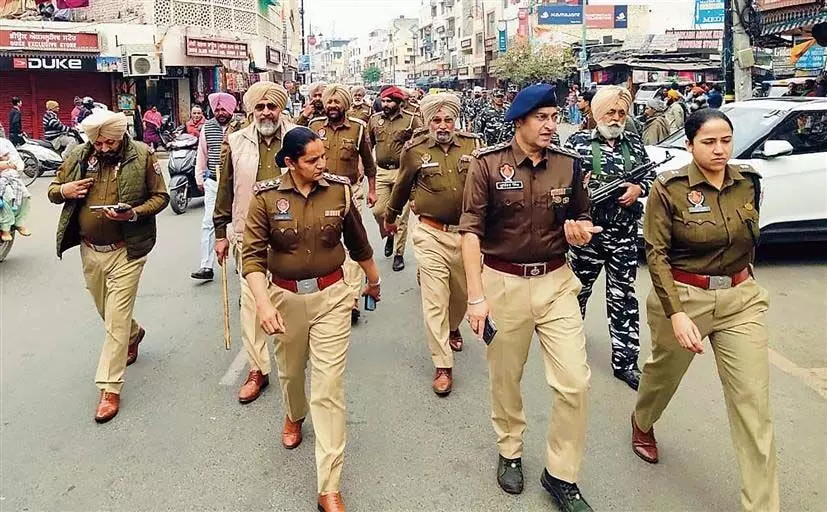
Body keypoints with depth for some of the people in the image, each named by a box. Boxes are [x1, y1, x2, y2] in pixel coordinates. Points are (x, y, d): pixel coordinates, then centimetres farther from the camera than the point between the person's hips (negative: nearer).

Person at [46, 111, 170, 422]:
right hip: (90, 250, 5)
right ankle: (134, 334, 54)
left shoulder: (142, 156, -7)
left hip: (126, 251, -5)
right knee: (106, 312, 22)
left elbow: (160, 197, -3)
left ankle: (110, 388, 4)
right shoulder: (78, 157, 3)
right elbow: (52, 191, 13)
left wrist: (134, 213, -21)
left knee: (116, 321, -4)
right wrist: (63, 190, -11)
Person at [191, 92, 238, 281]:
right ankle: (207, 267, 0)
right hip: (213, 181, 3)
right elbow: (201, 155, 13)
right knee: (208, 222, -2)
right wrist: (199, 178, 14)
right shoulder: (207, 127, 6)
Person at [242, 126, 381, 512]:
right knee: (290, 370, 24)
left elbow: (358, 241, 8)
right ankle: (294, 416, 61)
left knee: (329, 389, -4)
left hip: (330, 296, -1)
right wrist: (263, 302, -28)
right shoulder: (267, 197, -10)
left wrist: (374, 280, 21)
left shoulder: (339, 190, -7)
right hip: (285, 297, 1)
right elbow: (253, 255, -14)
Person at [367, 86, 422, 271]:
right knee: (378, 211, 1)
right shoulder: (374, 119, 7)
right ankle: (389, 236, 33)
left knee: (401, 215, 0)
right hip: (381, 171, 4)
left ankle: (399, 254, 11)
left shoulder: (411, 119, -5)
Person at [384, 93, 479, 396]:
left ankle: (453, 328, 51)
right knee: (434, 300, -4)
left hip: (466, 232, 3)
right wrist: (390, 217, 26)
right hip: (431, 235, -2)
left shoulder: (473, 144, -1)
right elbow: (402, 187, 13)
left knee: (462, 291, 19)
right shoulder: (415, 150, -3)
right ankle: (443, 366, 5)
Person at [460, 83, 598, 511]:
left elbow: (581, 217, 16)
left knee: (575, 381, -1)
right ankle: (510, 452, 39)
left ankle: (561, 474, 19)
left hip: (556, 280, 3)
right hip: (503, 282, -2)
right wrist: (476, 296, -15)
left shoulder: (568, 163, 2)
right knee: (505, 378, 13)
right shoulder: (487, 163, -8)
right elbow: (471, 232, -11)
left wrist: (580, 231, -9)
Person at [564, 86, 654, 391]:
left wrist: (639, 188, -6)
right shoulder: (578, 142, 0)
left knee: (623, 297, 5)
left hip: (625, 232, 2)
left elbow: (651, 175, 14)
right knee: (579, 288, 14)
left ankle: (625, 361, 13)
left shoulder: (633, 143, 10)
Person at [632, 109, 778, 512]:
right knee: (665, 371, 21)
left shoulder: (748, 183, 0)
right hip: (682, 296, -3)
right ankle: (642, 423, 55)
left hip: (740, 299, 3)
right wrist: (676, 313, -23)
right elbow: (655, 253, -15)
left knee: (754, 403, -1)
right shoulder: (669, 188, -13)